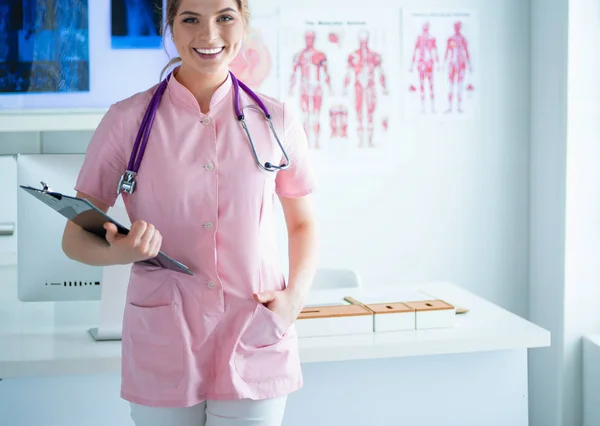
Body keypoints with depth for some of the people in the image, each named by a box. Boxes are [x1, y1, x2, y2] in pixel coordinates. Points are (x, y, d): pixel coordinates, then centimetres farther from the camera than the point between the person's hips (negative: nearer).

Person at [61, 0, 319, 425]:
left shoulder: (276, 120, 1)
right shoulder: (128, 120, -3)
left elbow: (303, 223, 12)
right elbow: (75, 237, 1)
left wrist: (295, 296, -5)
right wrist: (116, 253, -22)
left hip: (256, 348, 1)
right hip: (163, 353, 0)